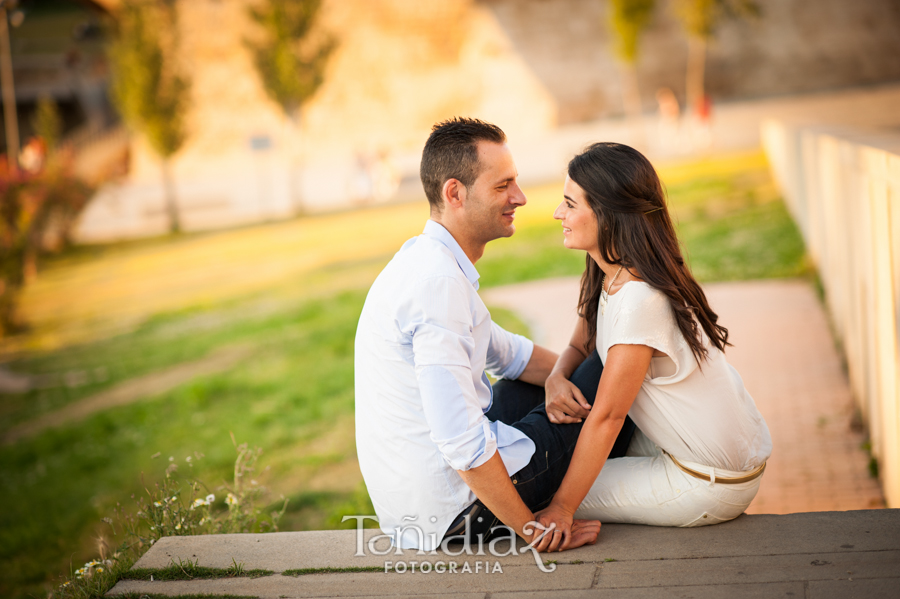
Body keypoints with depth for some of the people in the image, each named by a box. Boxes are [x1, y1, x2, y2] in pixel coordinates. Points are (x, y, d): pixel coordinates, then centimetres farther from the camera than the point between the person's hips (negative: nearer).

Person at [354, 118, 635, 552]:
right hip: (454, 508, -10)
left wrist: (568, 377, 6)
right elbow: (461, 444, -28)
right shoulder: (439, 282, -24)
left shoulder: (424, 259, 9)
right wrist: (533, 531, -19)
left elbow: (506, 352, 21)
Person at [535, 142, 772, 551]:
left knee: (543, 495, -5)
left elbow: (606, 416, -23)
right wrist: (557, 377, -10)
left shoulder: (639, 300, -28)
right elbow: (579, 345, 14)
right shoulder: (609, 276, 0)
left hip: (713, 485, -9)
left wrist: (561, 509, -17)